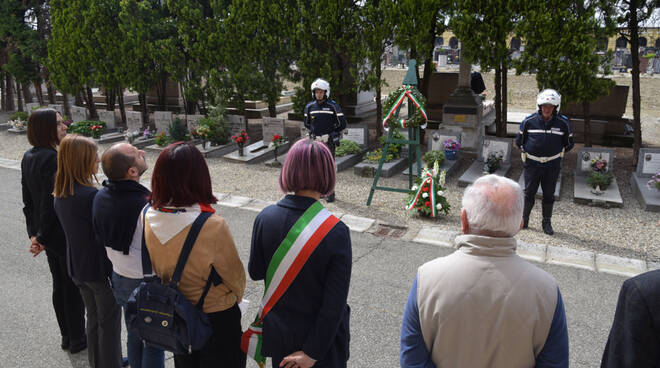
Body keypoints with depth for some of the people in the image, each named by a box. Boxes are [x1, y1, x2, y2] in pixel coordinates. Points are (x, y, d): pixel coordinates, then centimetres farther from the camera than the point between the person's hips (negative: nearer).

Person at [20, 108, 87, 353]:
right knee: (74, 287, 7)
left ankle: (66, 336, 34)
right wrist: (42, 237, -13)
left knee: (59, 285, 19)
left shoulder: (28, 157, 5)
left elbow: (28, 200, 9)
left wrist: (34, 233, 12)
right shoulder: (52, 159, -24)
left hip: (48, 235, 9)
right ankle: (77, 340, 22)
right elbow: (50, 203, -23)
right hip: (64, 236, -9)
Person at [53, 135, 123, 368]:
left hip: (77, 268, 9)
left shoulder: (59, 195, 0)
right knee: (109, 323, 9)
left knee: (93, 319, 24)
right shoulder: (91, 196, -27)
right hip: (101, 269, -9)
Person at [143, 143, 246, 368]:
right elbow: (235, 277, -16)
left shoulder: (148, 217, -16)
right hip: (216, 319, -5)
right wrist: (236, 297, 6)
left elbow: (156, 267, 1)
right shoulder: (213, 226, -32)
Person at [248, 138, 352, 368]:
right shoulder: (336, 232, -26)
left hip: (278, 331, 4)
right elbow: (334, 305, -23)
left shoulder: (265, 218, -16)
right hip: (320, 336, -3)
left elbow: (255, 272, -1)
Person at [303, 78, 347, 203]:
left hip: (328, 142, -4)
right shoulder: (309, 107, 6)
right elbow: (307, 123, 22)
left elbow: (342, 124, -2)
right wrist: (312, 132, 9)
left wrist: (330, 134, -4)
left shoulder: (333, 106, -6)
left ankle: (330, 193, 2)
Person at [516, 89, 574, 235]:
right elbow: (519, 141, 8)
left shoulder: (563, 123, -6)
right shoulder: (529, 121, -7)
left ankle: (547, 222, 21)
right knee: (529, 193, 6)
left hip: (552, 165, 0)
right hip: (532, 163, 0)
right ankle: (524, 219, 20)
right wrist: (526, 152, 7)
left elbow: (569, 143, 9)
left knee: (549, 195, 8)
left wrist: (558, 153, 7)